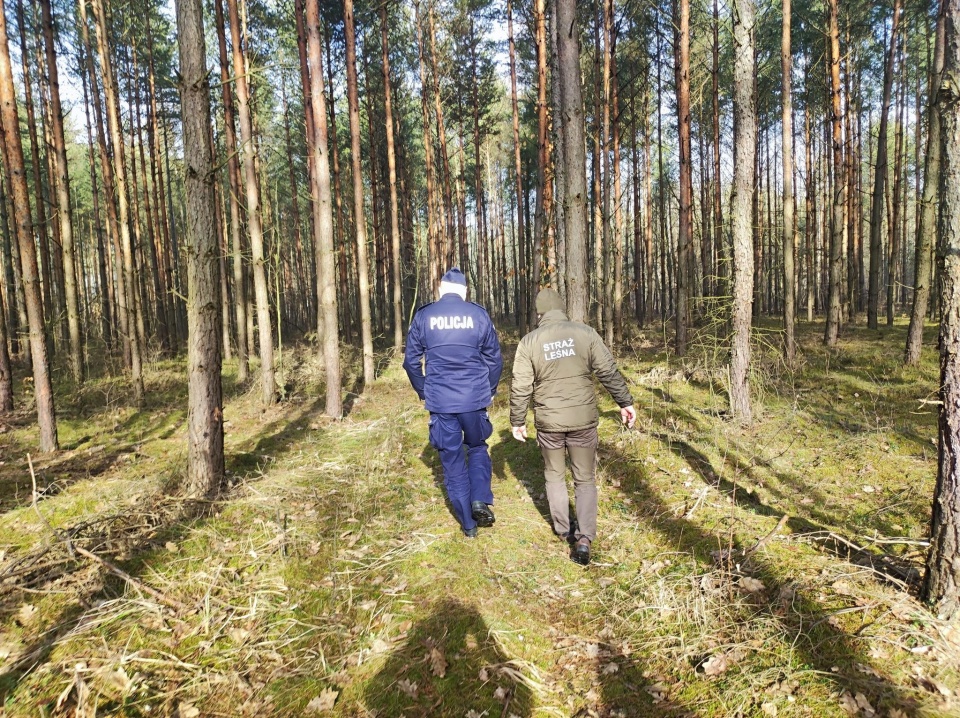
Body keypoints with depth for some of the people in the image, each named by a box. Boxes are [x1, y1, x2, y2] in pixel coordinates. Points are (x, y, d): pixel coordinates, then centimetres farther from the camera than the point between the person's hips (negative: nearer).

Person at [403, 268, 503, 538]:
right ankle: (480, 500, 4)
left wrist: (422, 393, 18)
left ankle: (468, 523, 20)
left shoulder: (423, 316, 1)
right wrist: (490, 391, 17)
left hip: (440, 402, 0)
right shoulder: (479, 315, 0)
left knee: (452, 460, 11)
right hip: (475, 399, 0)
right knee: (477, 447, 23)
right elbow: (494, 359, 3)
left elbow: (411, 361, 5)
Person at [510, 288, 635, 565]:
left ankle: (564, 529, 31)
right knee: (585, 479, 12)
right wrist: (625, 402, 6)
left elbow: (521, 387, -3)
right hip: (583, 419, 0)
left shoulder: (529, 342, -4)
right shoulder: (585, 333, -4)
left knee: (554, 475, 21)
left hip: (548, 421, 0)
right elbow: (609, 372, -4)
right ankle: (584, 538, 3)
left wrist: (517, 421, 7)